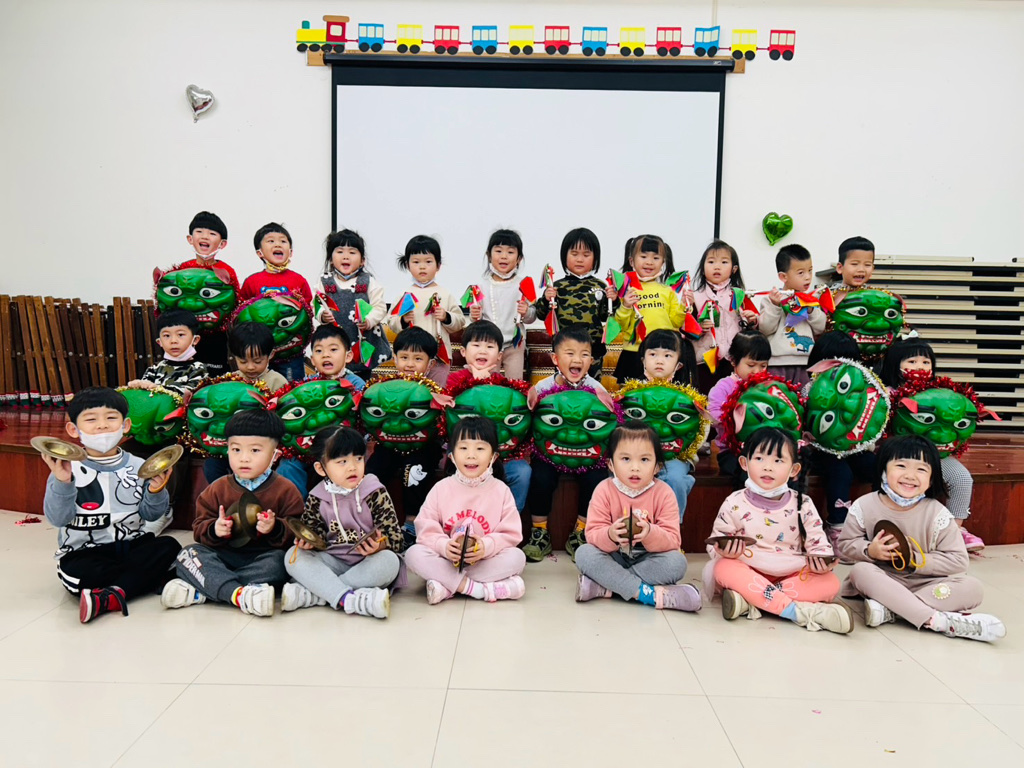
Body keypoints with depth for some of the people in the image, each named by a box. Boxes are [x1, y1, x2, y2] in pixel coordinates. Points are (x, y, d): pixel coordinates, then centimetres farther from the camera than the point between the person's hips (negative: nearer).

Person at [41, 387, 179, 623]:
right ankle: (153, 577, -16)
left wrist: (156, 493, -20)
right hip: (84, 552, -3)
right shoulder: (68, 470, -4)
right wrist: (62, 483, -29)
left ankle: (112, 596, -29)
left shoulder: (138, 467, 3)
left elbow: (151, 515, 1)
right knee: (76, 572, -33)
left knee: (169, 546, -22)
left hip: (132, 545, 3)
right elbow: (56, 519, -14)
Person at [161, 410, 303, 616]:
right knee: (188, 554, -21)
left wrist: (275, 529, -25)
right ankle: (239, 594, -42)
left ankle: (199, 591, -33)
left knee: (278, 561, -35)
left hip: (262, 557, -3)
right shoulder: (217, 490, 9)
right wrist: (214, 529, -15)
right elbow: (199, 527, 8)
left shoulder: (286, 491, 0)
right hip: (225, 555, 3)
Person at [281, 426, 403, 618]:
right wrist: (306, 542, -17)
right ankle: (349, 599, -38)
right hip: (333, 562, 2)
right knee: (294, 557, -20)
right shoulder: (316, 499, 3)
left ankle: (309, 594, -31)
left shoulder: (376, 493, -6)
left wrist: (380, 545, -32)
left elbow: (395, 537, -10)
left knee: (388, 560, -34)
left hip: (368, 562, -2)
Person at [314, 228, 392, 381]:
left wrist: (369, 321, -21)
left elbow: (380, 307, -5)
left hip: (363, 341, -1)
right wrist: (322, 316, -16)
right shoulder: (325, 282, 4)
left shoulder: (369, 282, -2)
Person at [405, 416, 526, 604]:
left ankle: (447, 586, -26)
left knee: (517, 557, -27)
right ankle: (480, 589, -30)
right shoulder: (441, 488, 0)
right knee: (414, 553, -25)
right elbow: (425, 528, -4)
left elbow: (511, 534, -6)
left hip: (485, 562, 0)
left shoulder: (501, 490, -2)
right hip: (447, 560, 0)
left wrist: (487, 546, -25)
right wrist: (443, 545, -25)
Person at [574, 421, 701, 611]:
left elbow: (672, 540, -14)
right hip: (613, 558, 0)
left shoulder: (664, 493, -8)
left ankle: (603, 586, -27)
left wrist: (650, 533, -36)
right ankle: (647, 593, -30)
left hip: (647, 560, 0)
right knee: (584, 553, -26)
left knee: (677, 561, -28)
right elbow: (593, 533, -13)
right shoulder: (604, 491, -7)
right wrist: (610, 535, -37)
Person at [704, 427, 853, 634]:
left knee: (830, 582, -22)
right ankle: (797, 610, -34)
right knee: (724, 568, -31)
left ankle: (752, 600, -31)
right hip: (749, 573, -2)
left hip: (792, 576, 2)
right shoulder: (734, 504, -3)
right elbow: (716, 541, 0)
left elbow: (817, 541, 3)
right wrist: (724, 550, -23)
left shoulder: (802, 505, 1)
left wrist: (822, 559, -20)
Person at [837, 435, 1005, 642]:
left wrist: (916, 560, -20)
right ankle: (938, 620, -35)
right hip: (882, 581, -1)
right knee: (860, 571, -32)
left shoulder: (937, 514, -11)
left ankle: (890, 609, -30)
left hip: (925, 584, 1)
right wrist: (869, 551, -22)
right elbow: (845, 543, -2)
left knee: (972, 587, -22)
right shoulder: (864, 507, -9)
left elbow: (958, 560, -10)